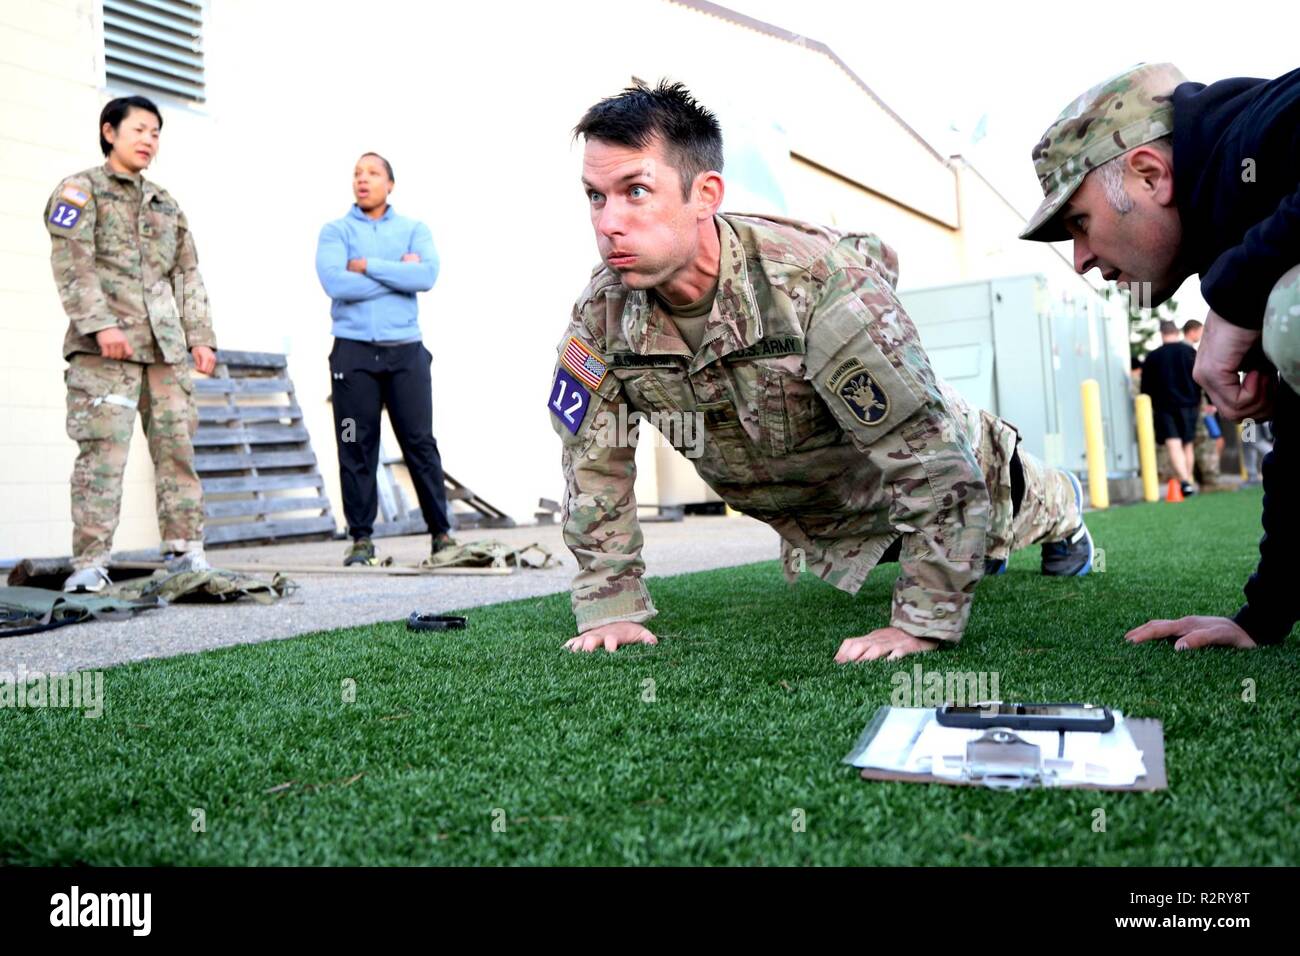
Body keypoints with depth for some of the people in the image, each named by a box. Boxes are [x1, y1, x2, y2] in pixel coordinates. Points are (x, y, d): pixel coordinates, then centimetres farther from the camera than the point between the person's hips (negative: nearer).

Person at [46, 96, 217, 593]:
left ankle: (184, 549, 7)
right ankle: (89, 562, -8)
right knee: (103, 450, -10)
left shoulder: (165, 203, 24)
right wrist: (101, 323, -19)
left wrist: (200, 336, 10)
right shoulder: (81, 189, 7)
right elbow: (73, 264, -6)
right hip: (105, 347, -5)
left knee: (176, 447, 2)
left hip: (167, 346, 5)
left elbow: (188, 275, 20)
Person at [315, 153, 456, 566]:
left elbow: (427, 275, -8)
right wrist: (398, 273, -5)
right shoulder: (335, 231, 9)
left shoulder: (414, 230, 12)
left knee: (420, 442, -1)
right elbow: (334, 283, -10)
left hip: (406, 350, 0)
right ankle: (361, 539, 8)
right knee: (356, 447, 0)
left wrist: (368, 267, -7)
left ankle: (442, 533, 7)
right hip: (353, 350, 0)